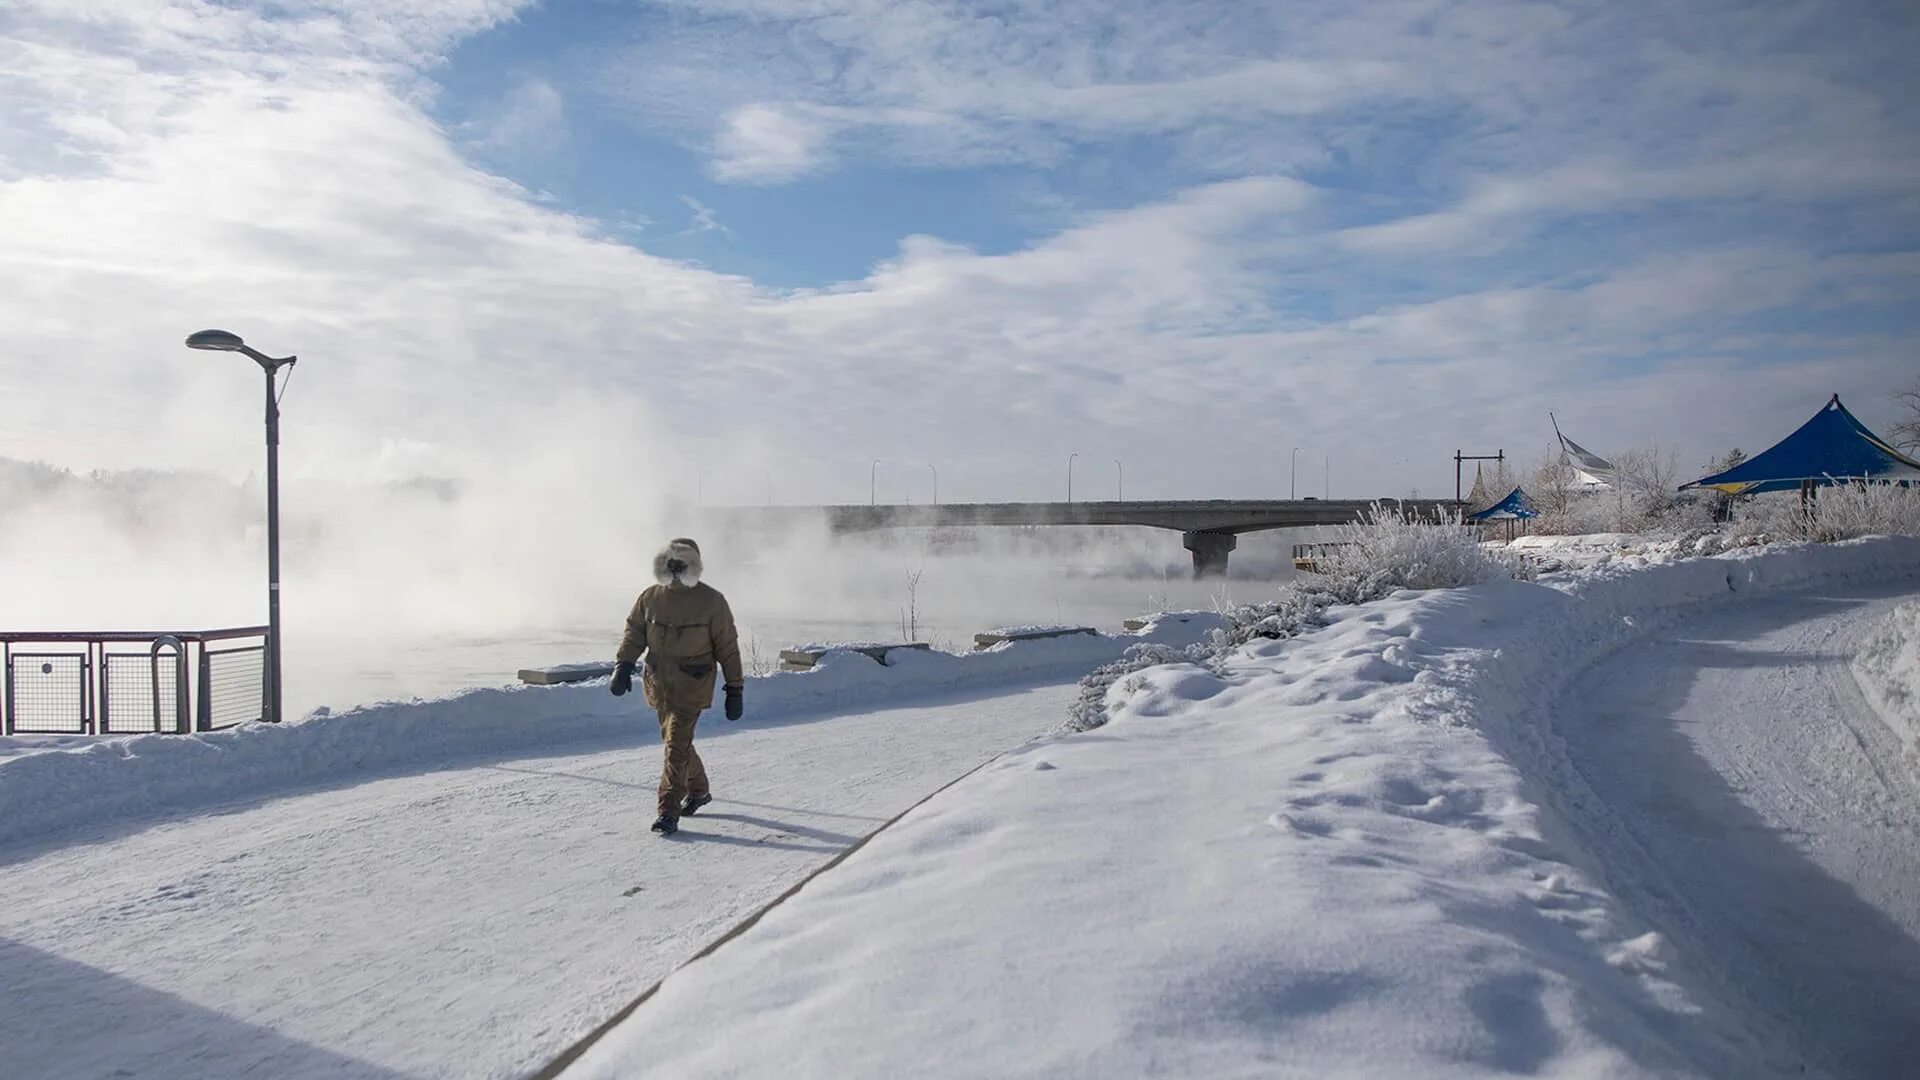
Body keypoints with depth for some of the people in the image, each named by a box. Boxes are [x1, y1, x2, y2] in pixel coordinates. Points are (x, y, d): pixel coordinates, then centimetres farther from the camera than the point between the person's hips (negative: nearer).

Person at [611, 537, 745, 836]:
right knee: (676, 741, 17)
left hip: (691, 686, -5)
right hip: (659, 684, 5)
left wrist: (734, 689, -3)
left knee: (676, 746, -12)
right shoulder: (651, 598, 6)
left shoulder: (711, 601, -5)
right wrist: (624, 665, -6)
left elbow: (727, 647, -2)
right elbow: (634, 632, 11)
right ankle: (699, 790, 39)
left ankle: (669, 812, -9)